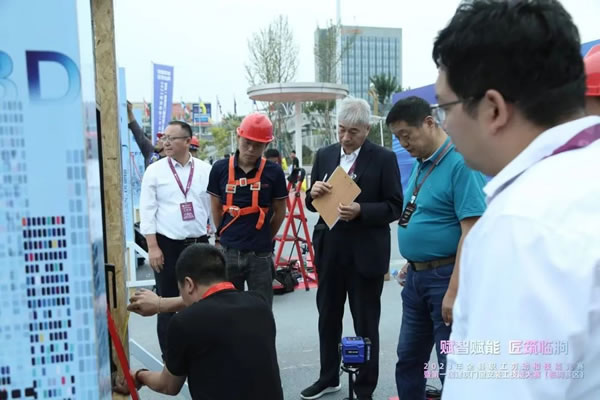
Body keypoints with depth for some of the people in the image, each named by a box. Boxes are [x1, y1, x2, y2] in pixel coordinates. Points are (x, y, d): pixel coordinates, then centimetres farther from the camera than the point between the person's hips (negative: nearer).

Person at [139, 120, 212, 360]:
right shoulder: (154, 171, -2)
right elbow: (147, 211, -4)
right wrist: (153, 247, -10)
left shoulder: (205, 169, 2)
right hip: (167, 245, -2)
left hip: (198, 243, 2)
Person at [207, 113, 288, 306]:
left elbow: (280, 211, 5)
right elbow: (216, 208, 8)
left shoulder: (273, 171, -7)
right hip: (228, 252, 1)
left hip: (260, 254, -1)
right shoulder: (220, 168, -4)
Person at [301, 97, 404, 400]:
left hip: (366, 254, -4)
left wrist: (361, 210, -25)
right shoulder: (324, 156, 6)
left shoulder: (384, 158, -7)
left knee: (365, 324, 8)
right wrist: (313, 193, -12)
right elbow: (312, 205, 11)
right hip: (329, 250, 5)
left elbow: (394, 207, -10)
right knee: (328, 317, 17)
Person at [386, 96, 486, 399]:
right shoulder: (420, 163, 9)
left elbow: (472, 231, -22)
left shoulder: (460, 162, -18)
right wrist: (411, 263, 16)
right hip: (416, 276, 9)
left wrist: (454, 290, -24)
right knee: (408, 360, 19)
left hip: (446, 276, -8)